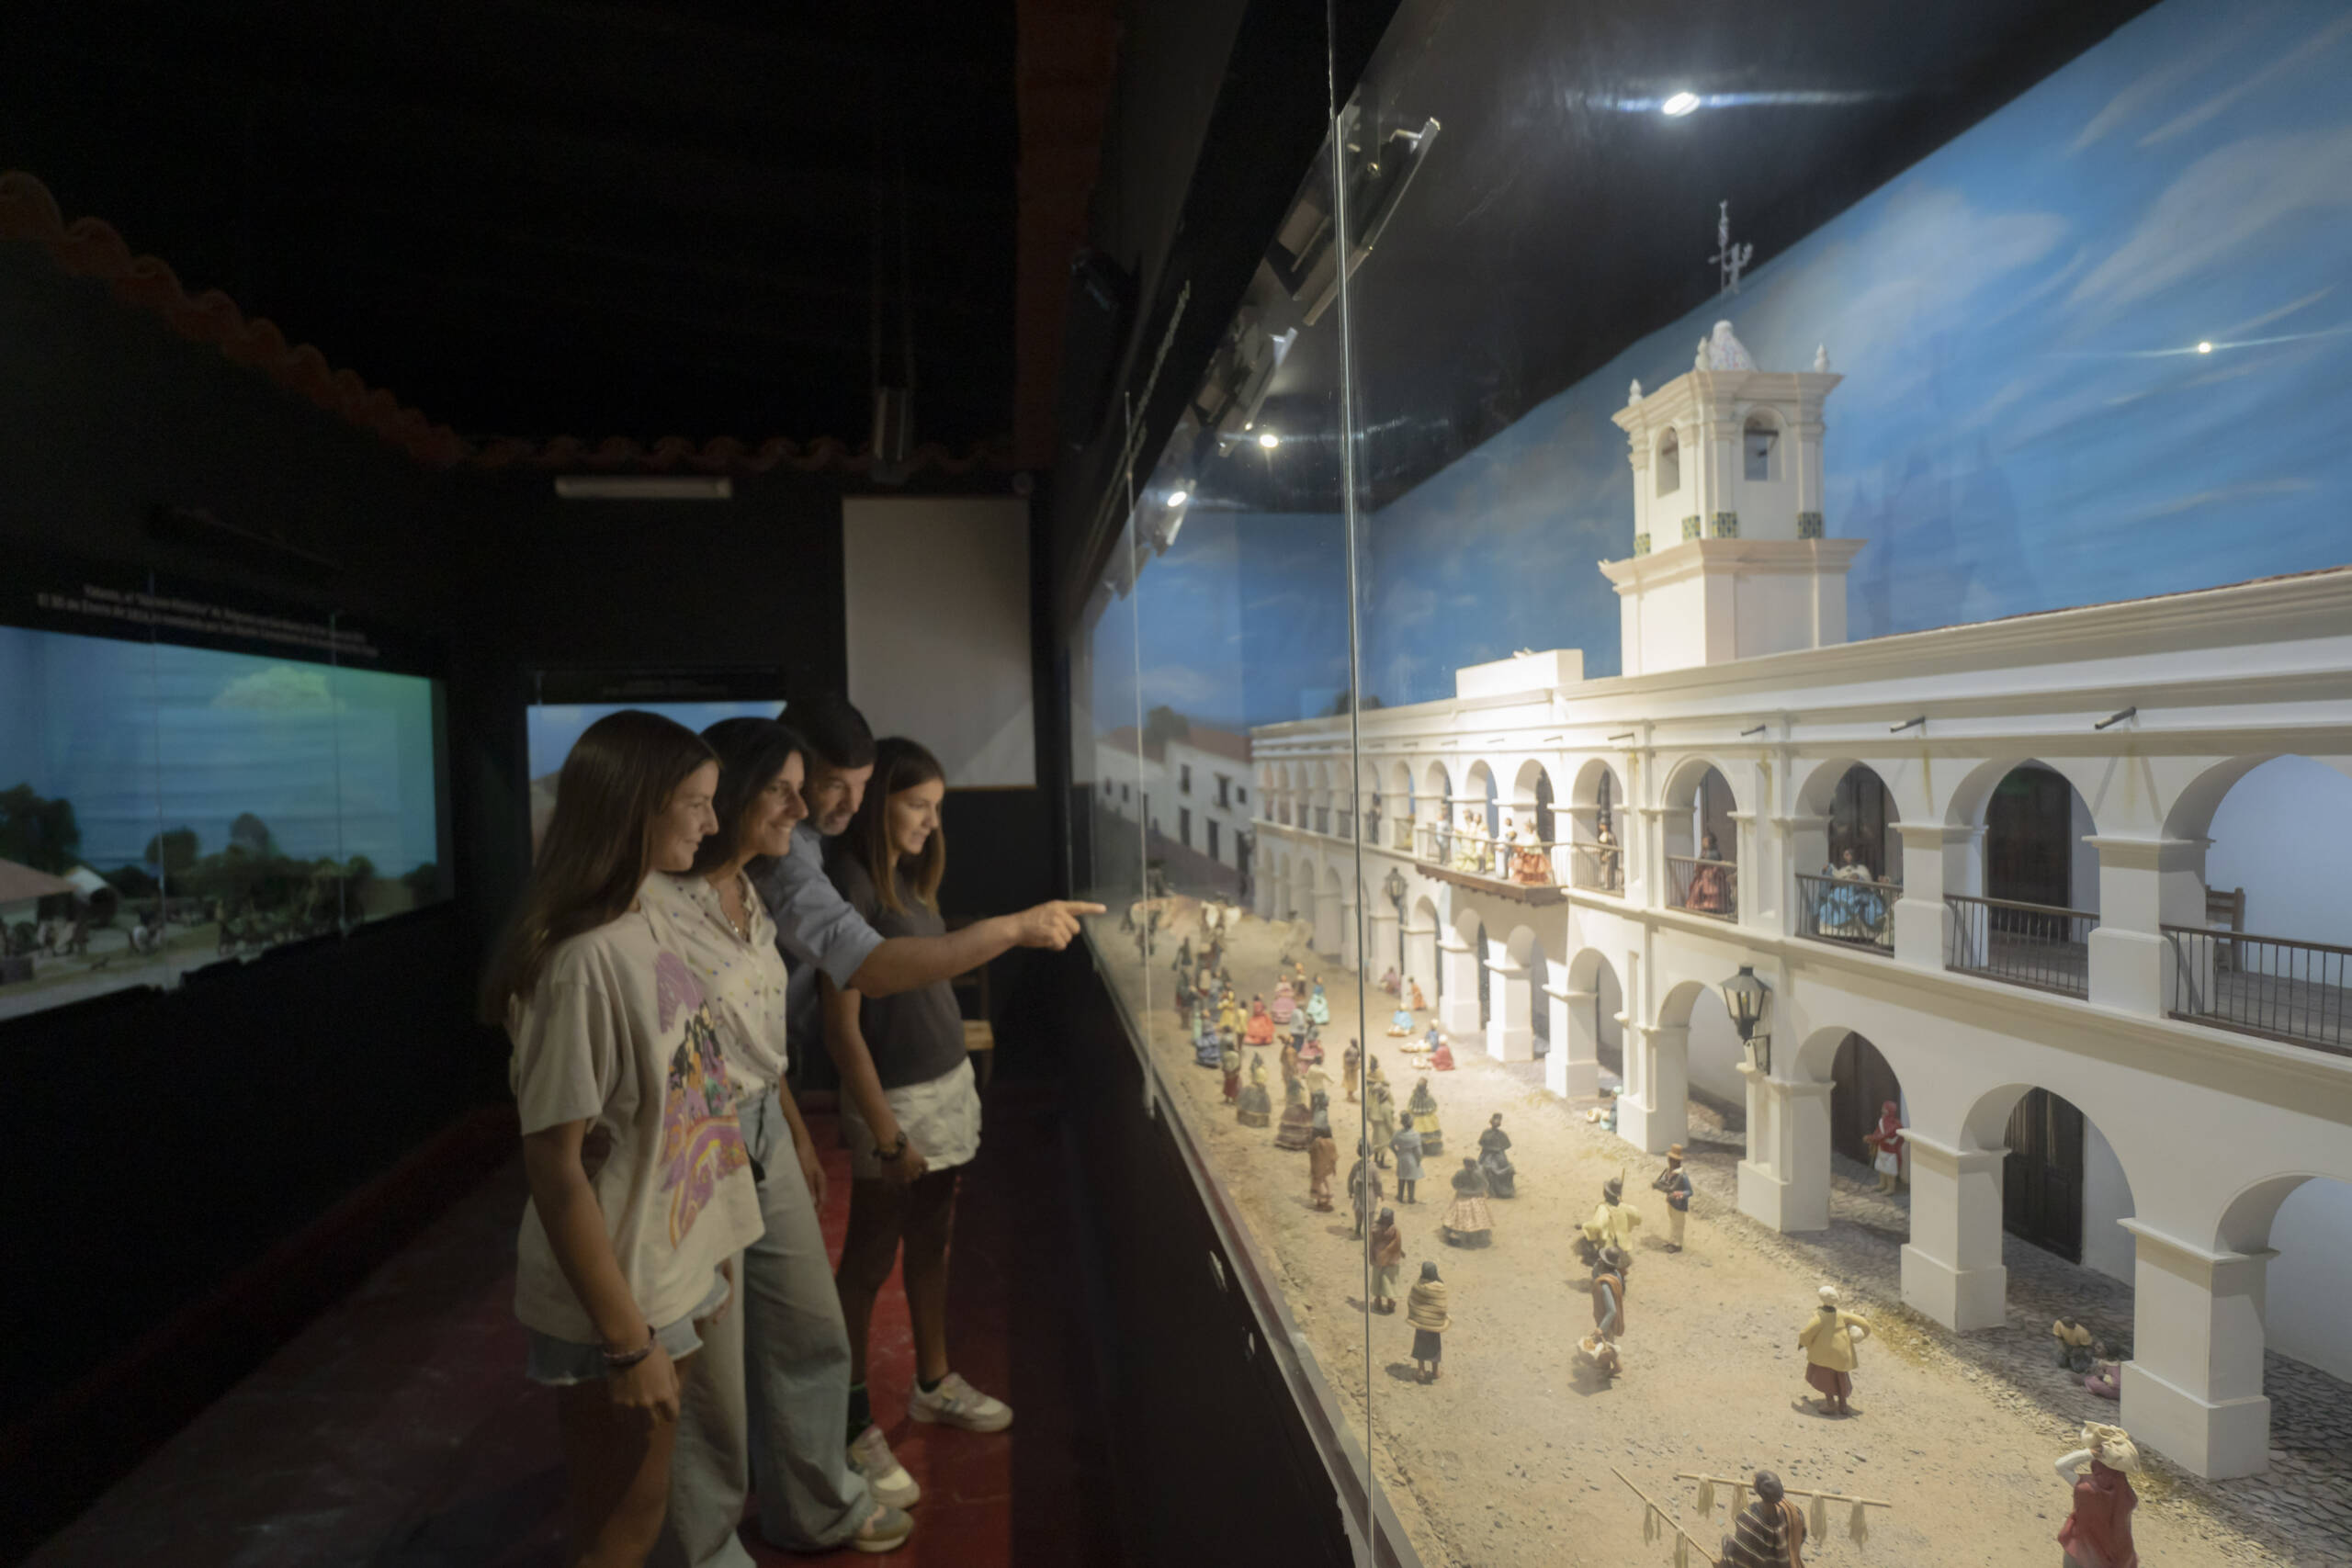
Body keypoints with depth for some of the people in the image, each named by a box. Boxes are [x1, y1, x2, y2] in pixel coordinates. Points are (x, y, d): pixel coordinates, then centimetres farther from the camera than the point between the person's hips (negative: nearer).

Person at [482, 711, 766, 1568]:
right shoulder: (583, 962, -25)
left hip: (678, 1276, 7)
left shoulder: (649, 920, 1)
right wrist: (628, 1342, -17)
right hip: (620, 1302, -7)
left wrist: (710, 1253, 12)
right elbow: (553, 1165, -23)